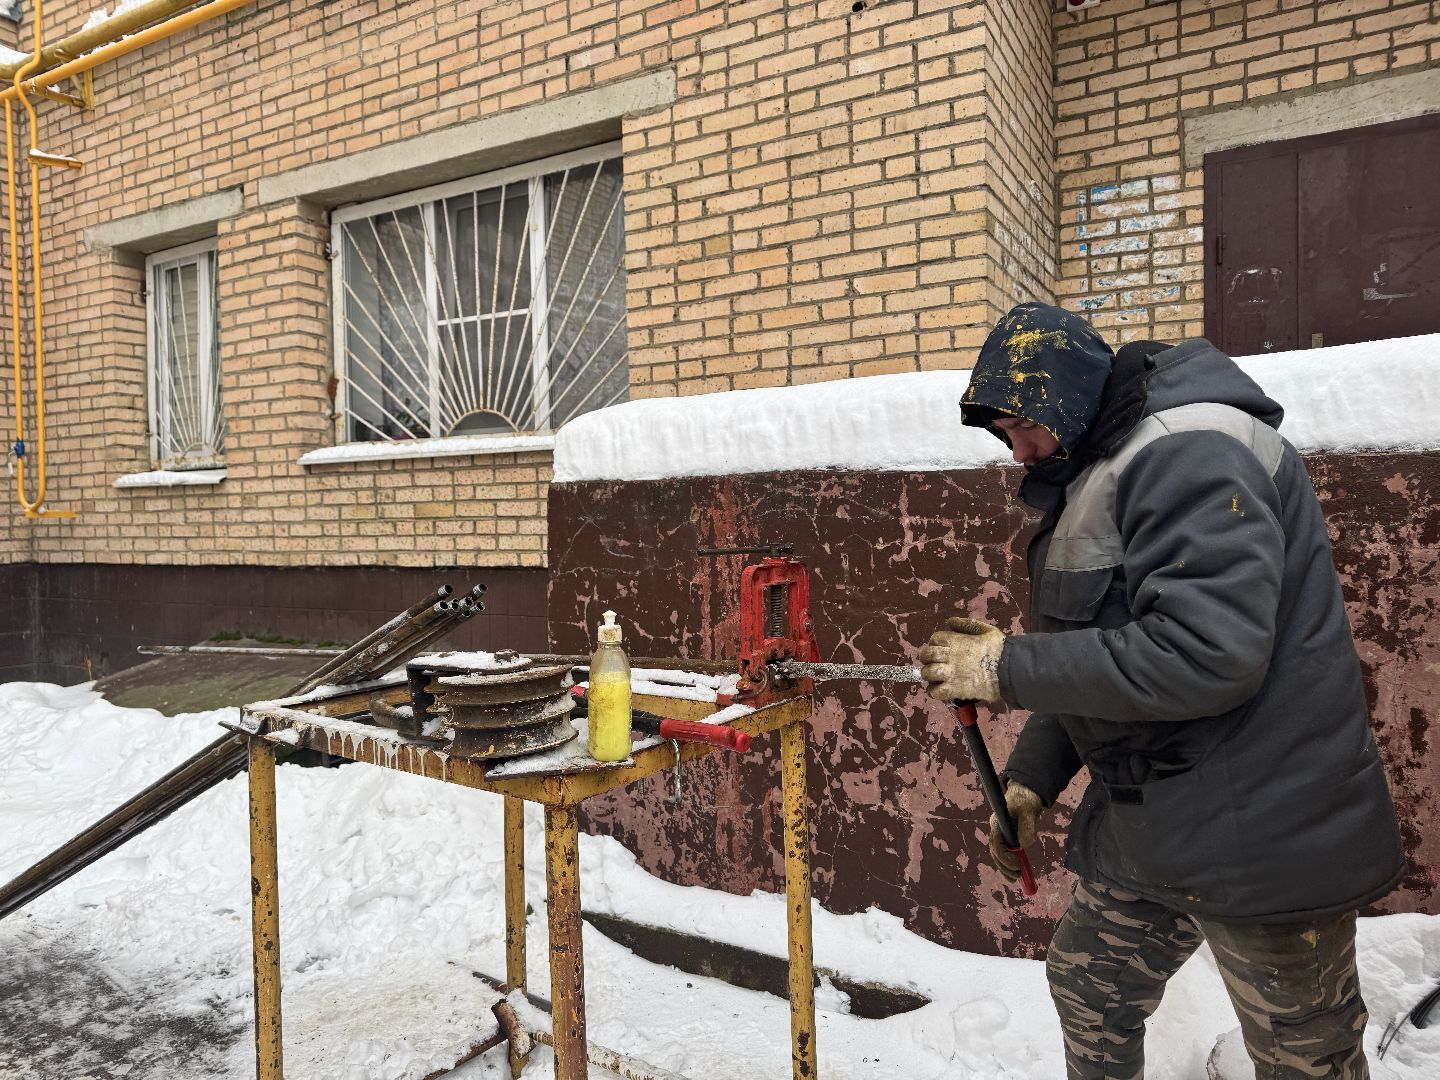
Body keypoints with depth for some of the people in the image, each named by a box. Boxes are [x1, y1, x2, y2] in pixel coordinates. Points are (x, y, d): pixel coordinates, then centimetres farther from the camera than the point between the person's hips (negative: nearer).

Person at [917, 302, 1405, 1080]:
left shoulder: (1188, 453, -21)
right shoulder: (1097, 475, 10)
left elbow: (1205, 653, -31)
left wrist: (1011, 669, -23)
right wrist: (1031, 777, 8)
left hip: (1259, 835, -9)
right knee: (1087, 989, 21)